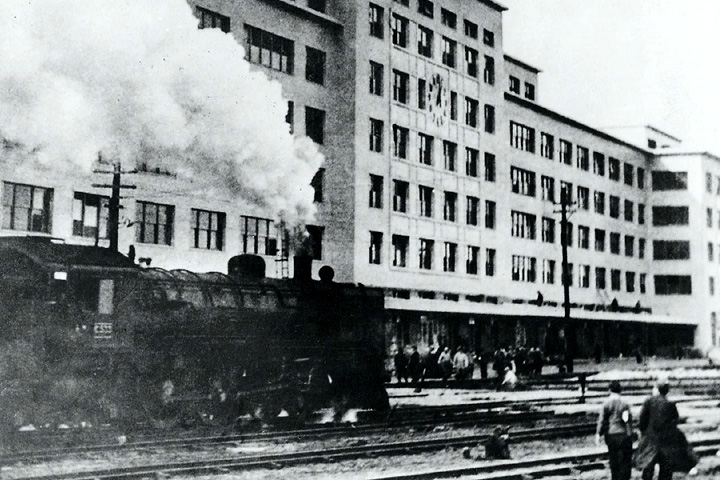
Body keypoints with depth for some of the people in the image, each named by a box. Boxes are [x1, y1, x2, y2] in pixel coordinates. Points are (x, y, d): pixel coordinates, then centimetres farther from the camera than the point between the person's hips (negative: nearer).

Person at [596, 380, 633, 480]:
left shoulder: (606, 403, -5)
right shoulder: (625, 404, -4)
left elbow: (601, 420, -5)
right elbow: (629, 420, -2)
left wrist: (598, 434, -1)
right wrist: (630, 434, 5)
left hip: (611, 435, 1)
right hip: (623, 435, -1)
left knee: (613, 461, 13)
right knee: (625, 461, 4)